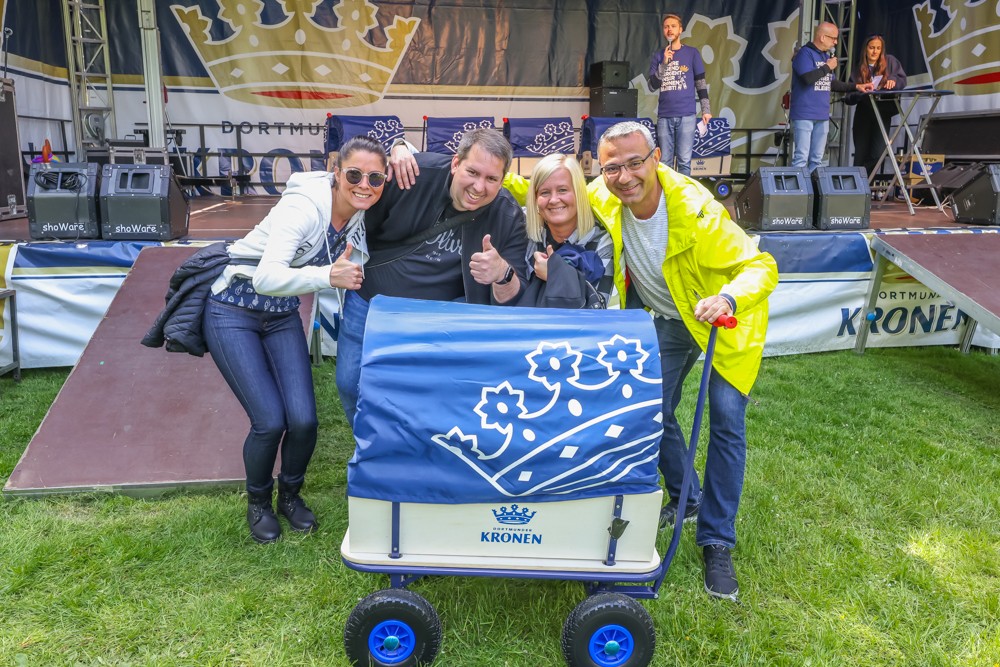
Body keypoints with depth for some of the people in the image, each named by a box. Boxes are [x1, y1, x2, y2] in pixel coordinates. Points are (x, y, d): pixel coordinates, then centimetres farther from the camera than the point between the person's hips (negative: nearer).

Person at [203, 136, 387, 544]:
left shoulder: (361, 215, -8)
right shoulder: (304, 207, -29)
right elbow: (266, 278, -37)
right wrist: (329, 276, -52)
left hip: (282, 315, 6)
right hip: (233, 312, -5)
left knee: (304, 420, -8)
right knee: (270, 421, -12)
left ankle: (290, 495, 22)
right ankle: (258, 503, 19)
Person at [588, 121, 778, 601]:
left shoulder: (697, 210, -34)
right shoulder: (603, 199, -20)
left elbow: (761, 266, -32)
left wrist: (728, 298, -52)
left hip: (725, 321, -5)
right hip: (669, 320, 5)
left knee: (726, 421, -10)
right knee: (654, 410, 6)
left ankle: (717, 543, 2)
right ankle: (685, 500, 33)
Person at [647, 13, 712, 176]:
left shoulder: (692, 53, 7)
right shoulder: (657, 56, 10)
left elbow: (700, 83, 7)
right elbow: (653, 85, 1)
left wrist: (706, 109, 1)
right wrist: (664, 63, -11)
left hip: (686, 115, -2)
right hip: (664, 116, 2)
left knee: (684, 160, -5)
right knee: (664, 161, 4)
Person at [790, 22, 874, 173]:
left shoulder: (826, 56, 18)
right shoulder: (805, 53, -8)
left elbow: (831, 84, 24)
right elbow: (808, 78, -23)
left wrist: (856, 86, 18)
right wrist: (828, 67, -9)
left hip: (822, 116, 8)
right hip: (804, 115, -8)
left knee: (817, 159, 10)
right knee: (801, 157, -12)